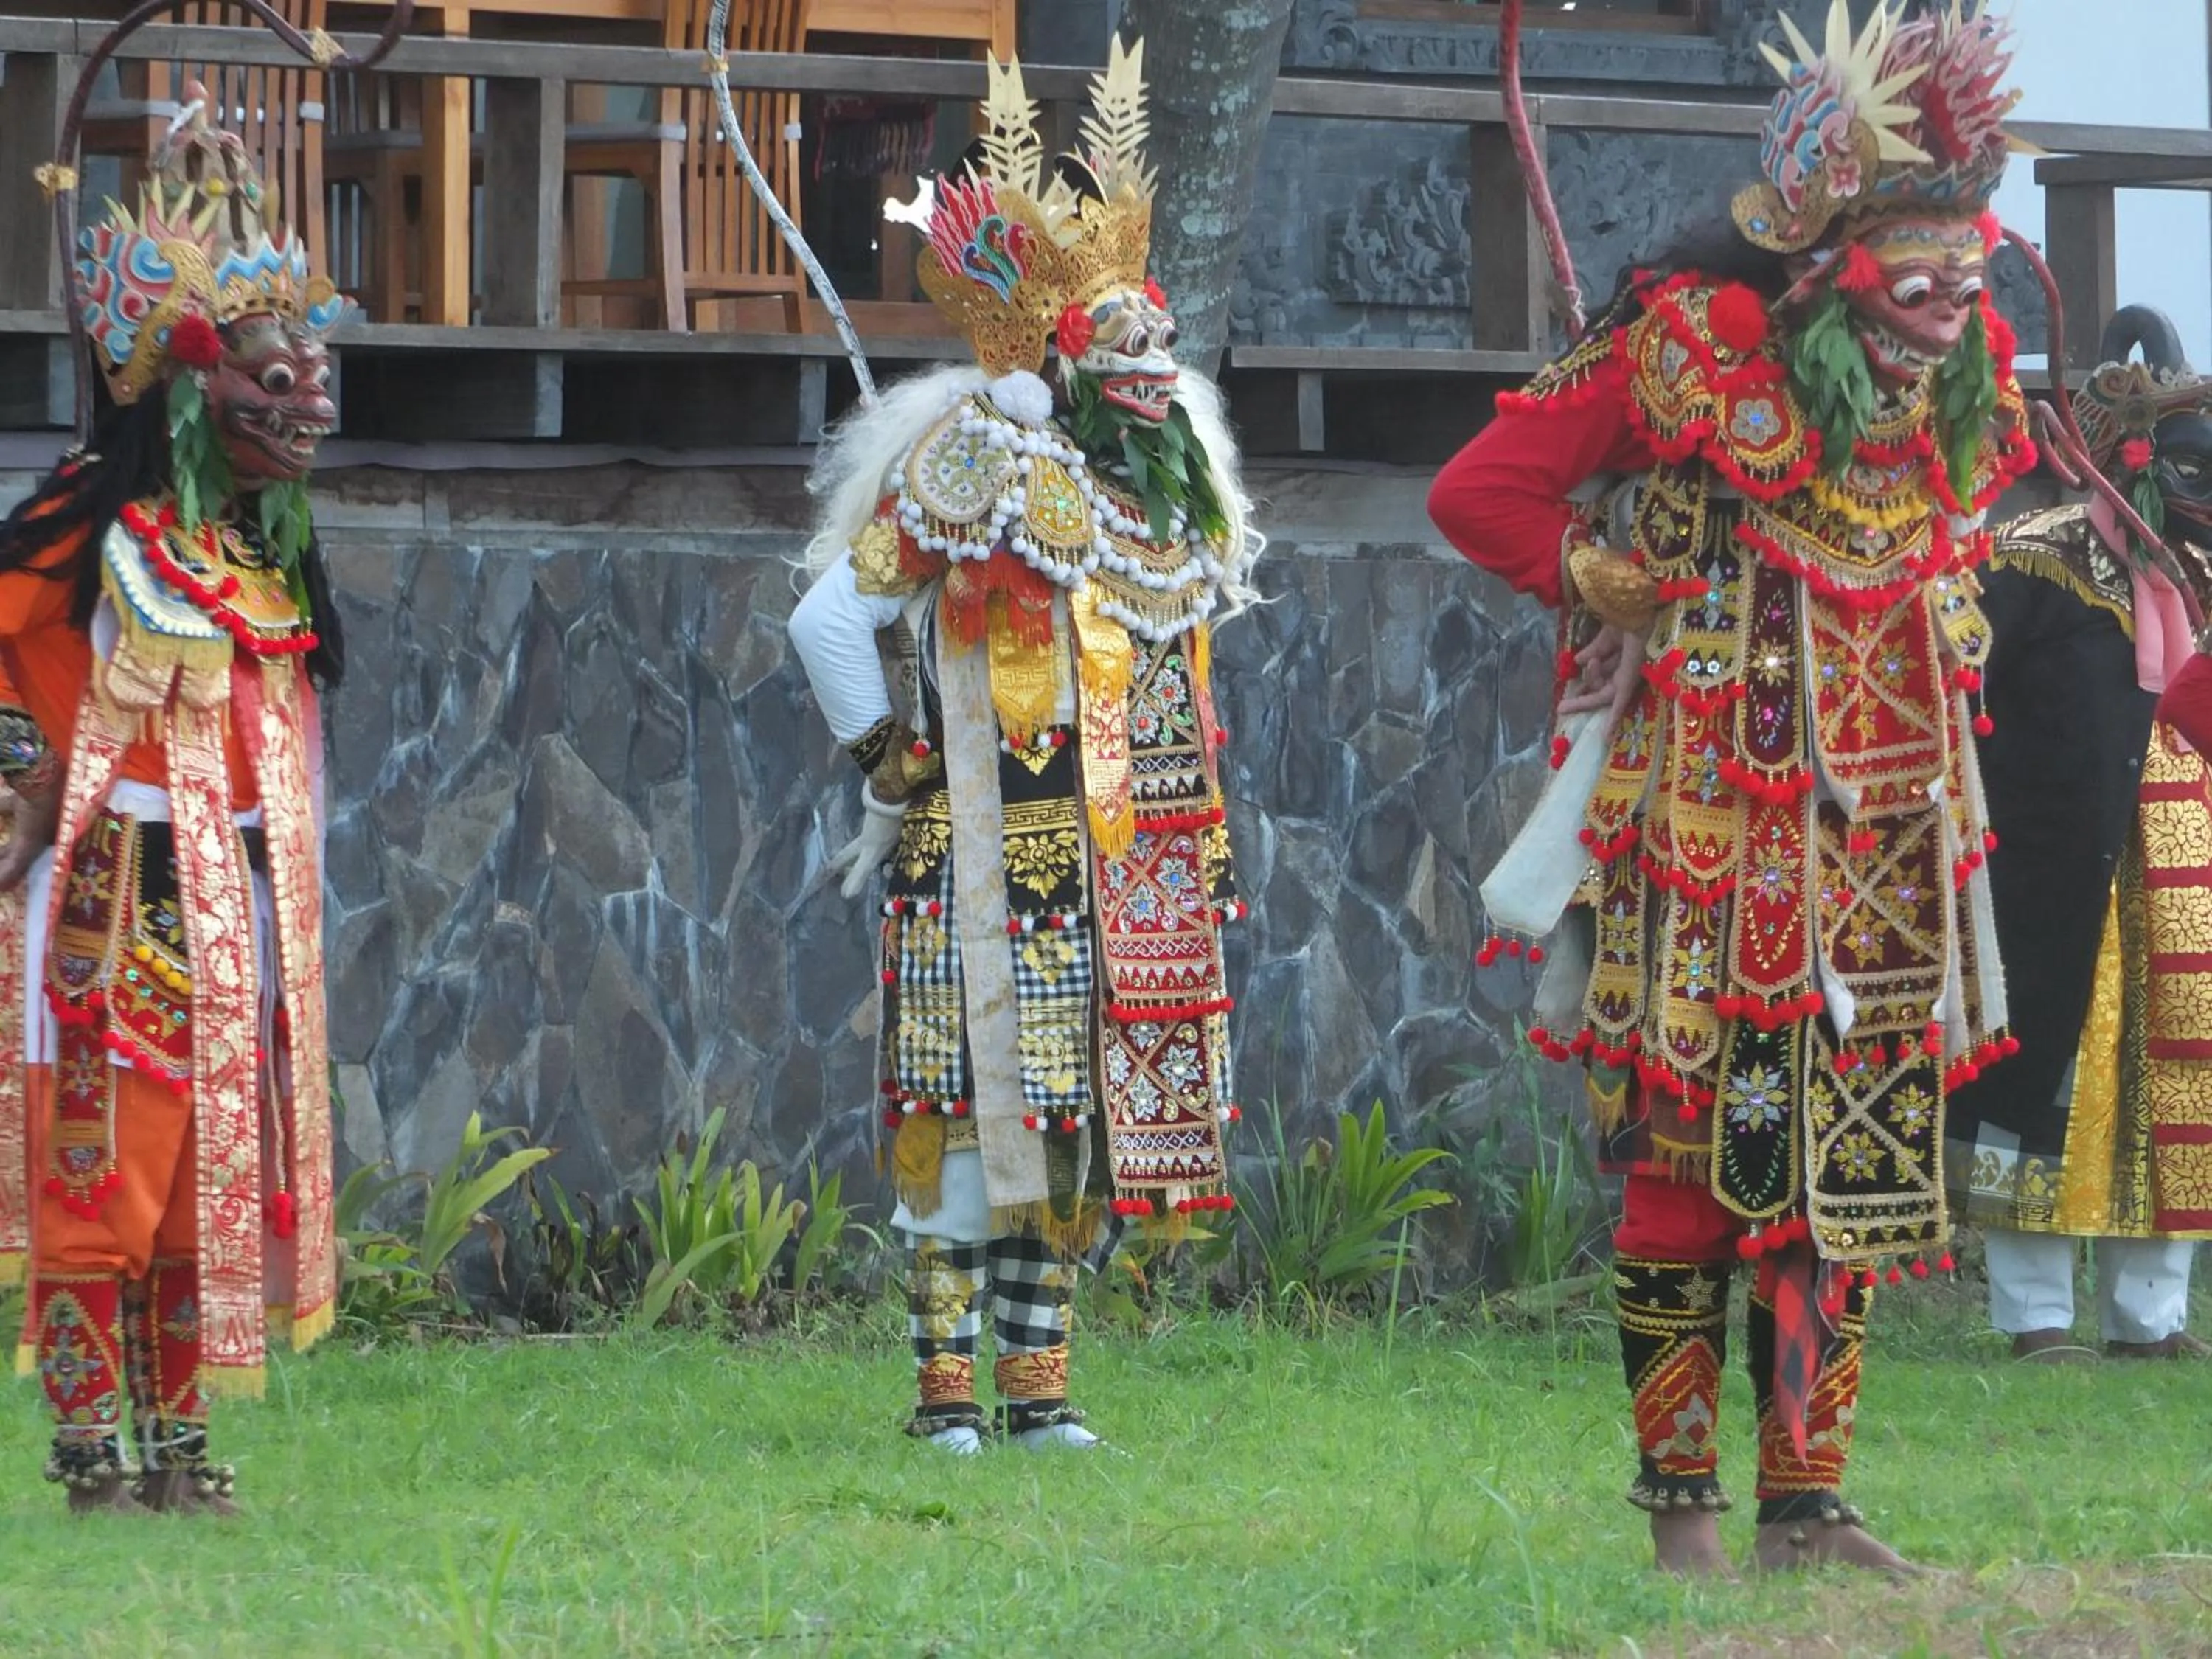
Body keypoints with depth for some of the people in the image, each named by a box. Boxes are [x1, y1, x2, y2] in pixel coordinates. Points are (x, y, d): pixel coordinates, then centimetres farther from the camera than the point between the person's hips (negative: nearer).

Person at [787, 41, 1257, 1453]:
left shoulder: (1170, 475, 13)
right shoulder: (976, 460, -8)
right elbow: (832, 618, -9)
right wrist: (894, 772, -5)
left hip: (1131, 856, 6)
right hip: (994, 854, -6)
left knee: (1078, 1108, 7)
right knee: (974, 1098, -7)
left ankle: (1039, 1375, 12)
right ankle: (949, 1377, -3)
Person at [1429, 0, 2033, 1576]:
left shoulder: (1961, 369, 7)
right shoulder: (1693, 347, -10)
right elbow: (1476, 491, -5)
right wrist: (1616, 591, 0)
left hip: (1885, 835, 6)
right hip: (1706, 825, -6)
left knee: (1856, 1162, 5)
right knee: (1687, 1151, -4)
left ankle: (1810, 1501, 9)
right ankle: (1683, 1502, 2)